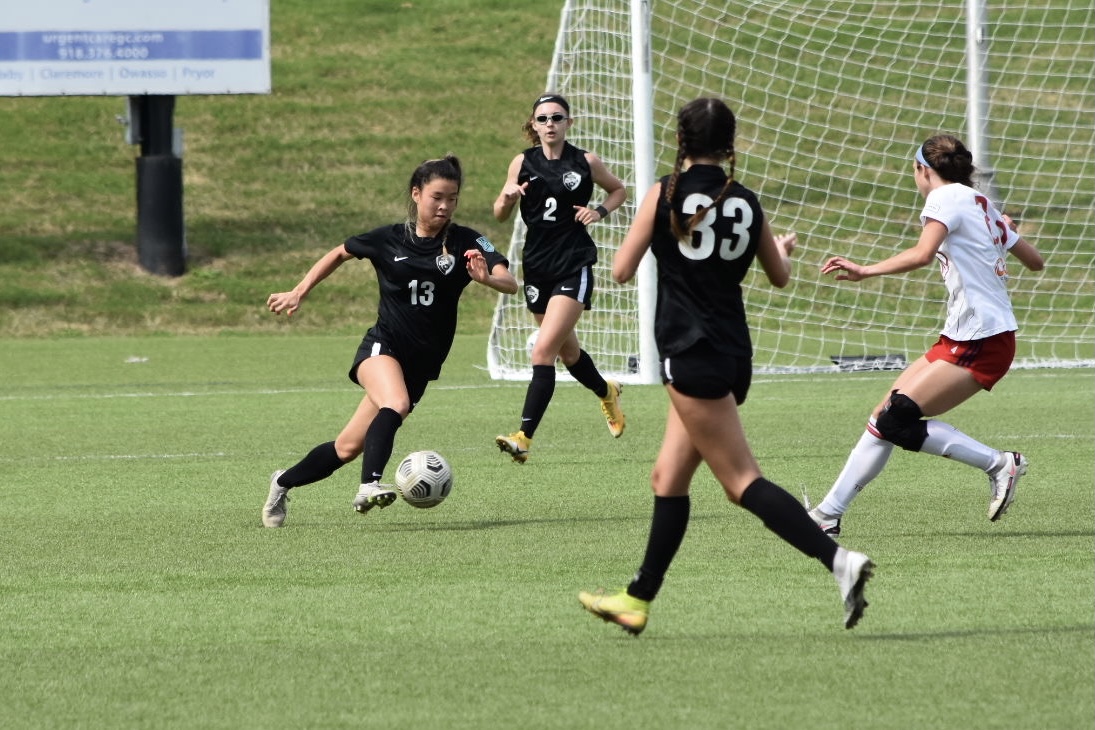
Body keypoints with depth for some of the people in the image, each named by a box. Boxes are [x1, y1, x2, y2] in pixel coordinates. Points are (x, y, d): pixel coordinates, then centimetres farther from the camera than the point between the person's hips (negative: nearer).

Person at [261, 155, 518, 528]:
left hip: (421, 364, 2)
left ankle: (284, 483, 27)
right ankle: (370, 485, -41)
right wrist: (297, 293, 14)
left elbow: (511, 283, -18)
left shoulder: (466, 243, -5)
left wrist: (486, 277, -40)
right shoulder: (388, 239, -1)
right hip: (382, 347, -2)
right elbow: (339, 254, 17)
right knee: (396, 404, -36)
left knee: (349, 447, 6)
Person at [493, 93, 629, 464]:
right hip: (537, 265, 5)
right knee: (567, 352, 20)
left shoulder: (585, 163, -3)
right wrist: (507, 197, -16)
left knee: (543, 350, -17)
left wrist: (600, 212, -5)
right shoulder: (523, 163, 2)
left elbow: (619, 190, 14)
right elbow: (500, 216, 6)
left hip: (574, 266, -4)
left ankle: (524, 437, -20)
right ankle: (606, 392, 50)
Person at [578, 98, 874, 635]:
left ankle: (839, 560, -24)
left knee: (742, 481, -10)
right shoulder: (747, 203, 7)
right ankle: (639, 600, 22)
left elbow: (621, 271, -5)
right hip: (733, 355, 7)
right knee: (668, 479, 16)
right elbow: (779, 276, 21)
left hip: (691, 354, -7)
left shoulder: (666, 193, -7)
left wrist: (654, 242, 16)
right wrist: (784, 247, 44)